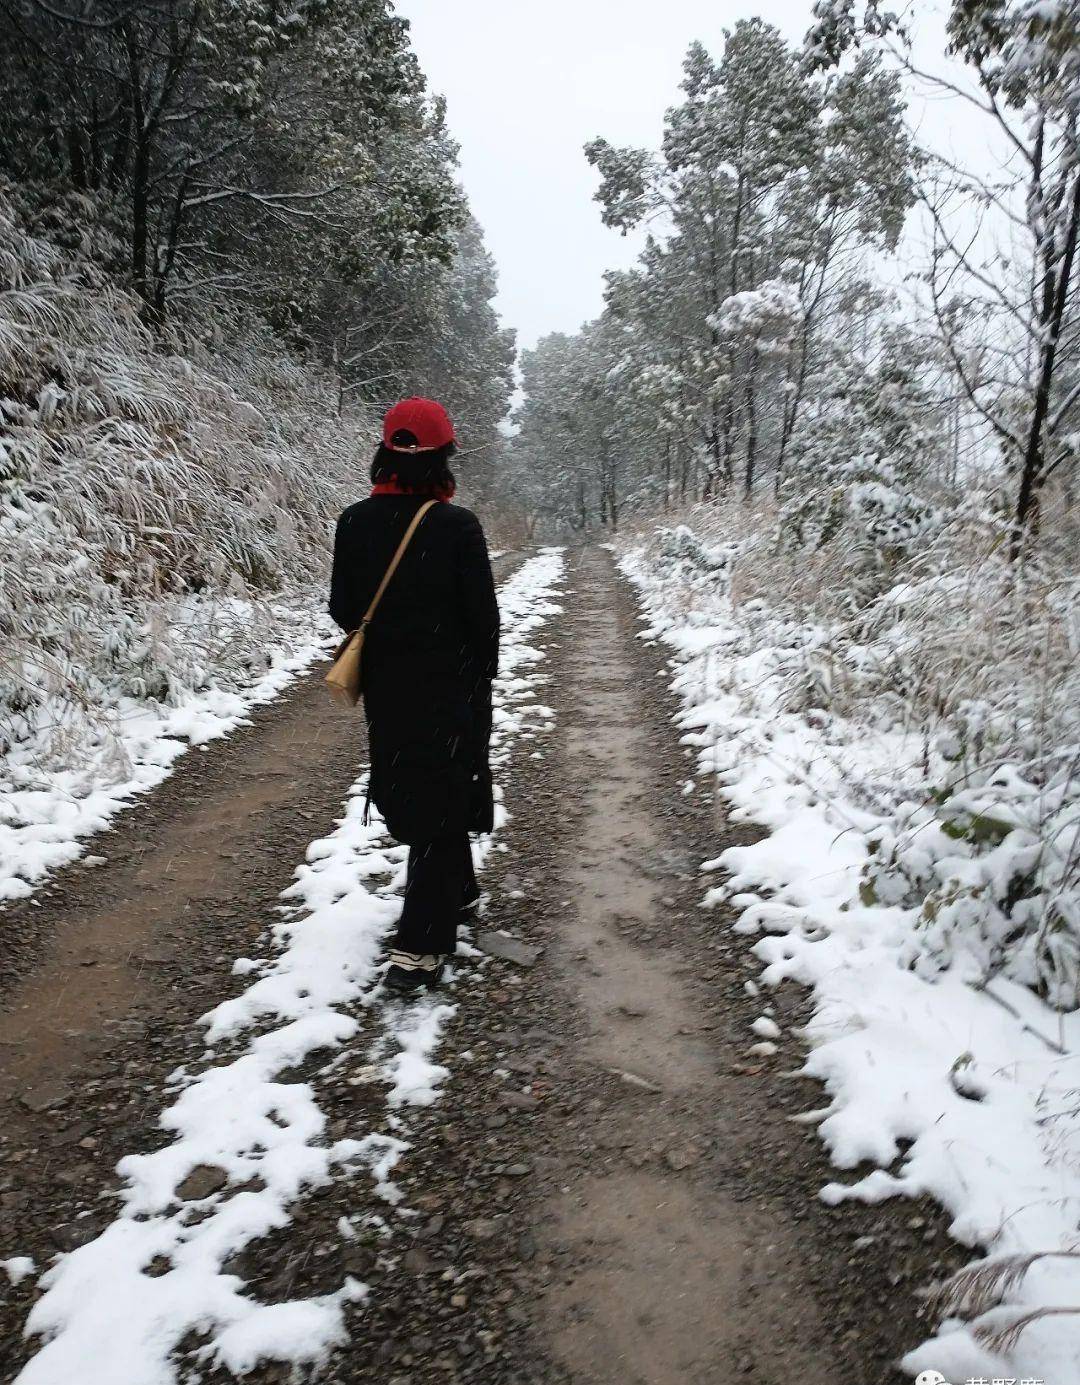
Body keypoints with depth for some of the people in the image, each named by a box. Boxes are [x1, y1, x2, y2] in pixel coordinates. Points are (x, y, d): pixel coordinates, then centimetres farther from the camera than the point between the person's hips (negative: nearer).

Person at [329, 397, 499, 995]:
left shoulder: (355, 522, -5)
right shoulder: (458, 526, -15)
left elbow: (342, 610, 2)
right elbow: (483, 616, -11)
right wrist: (482, 678, 6)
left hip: (386, 684, 4)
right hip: (450, 686, -4)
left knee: (412, 791, 20)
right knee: (443, 798, 3)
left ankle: (456, 894, 39)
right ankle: (419, 945, -1)